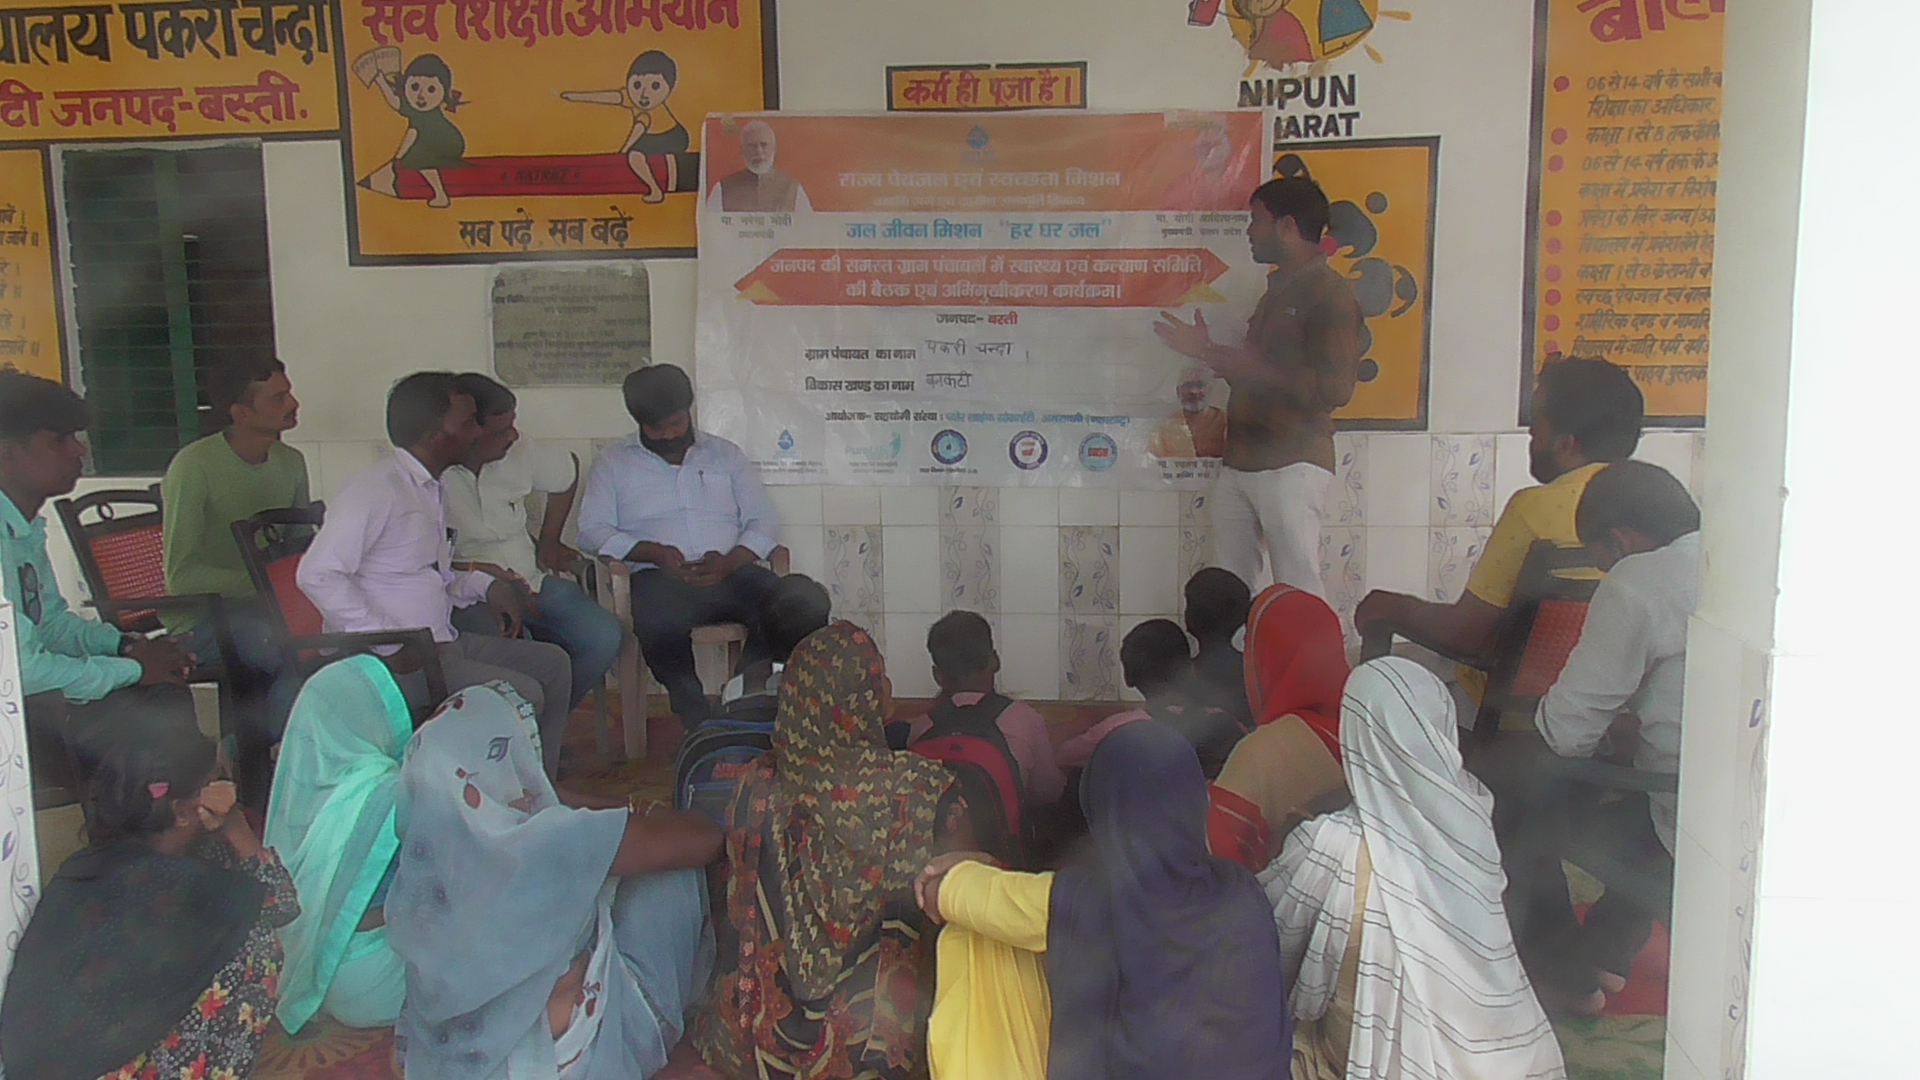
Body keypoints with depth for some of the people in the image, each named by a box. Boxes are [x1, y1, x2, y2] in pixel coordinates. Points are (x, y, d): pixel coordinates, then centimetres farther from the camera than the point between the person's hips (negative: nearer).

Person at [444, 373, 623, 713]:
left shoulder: (517, 453, 7)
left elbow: (569, 470, 29)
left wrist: (549, 542, 29)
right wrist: (476, 570, -25)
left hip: (532, 582, 6)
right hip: (469, 599, -6)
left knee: (604, 635, -17)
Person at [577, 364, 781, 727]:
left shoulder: (725, 454, 22)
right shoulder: (615, 462, 18)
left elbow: (764, 522, 13)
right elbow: (592, 530, 4)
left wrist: (729, 561, -9)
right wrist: (653, 553, -13)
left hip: (730, 573, 2)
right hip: (660, 576, -2)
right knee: (659, 623, -39)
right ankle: (695, 714, -14)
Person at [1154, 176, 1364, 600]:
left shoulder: (1329, 292, -8)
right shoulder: (1277, 291, 22)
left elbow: (1336, 388, -19)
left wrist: (1251, 368, -15)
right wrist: (1208, 353, 22)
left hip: (1291, 465, -9)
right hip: (1241, 464, 9)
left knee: (1300, 597, -9)